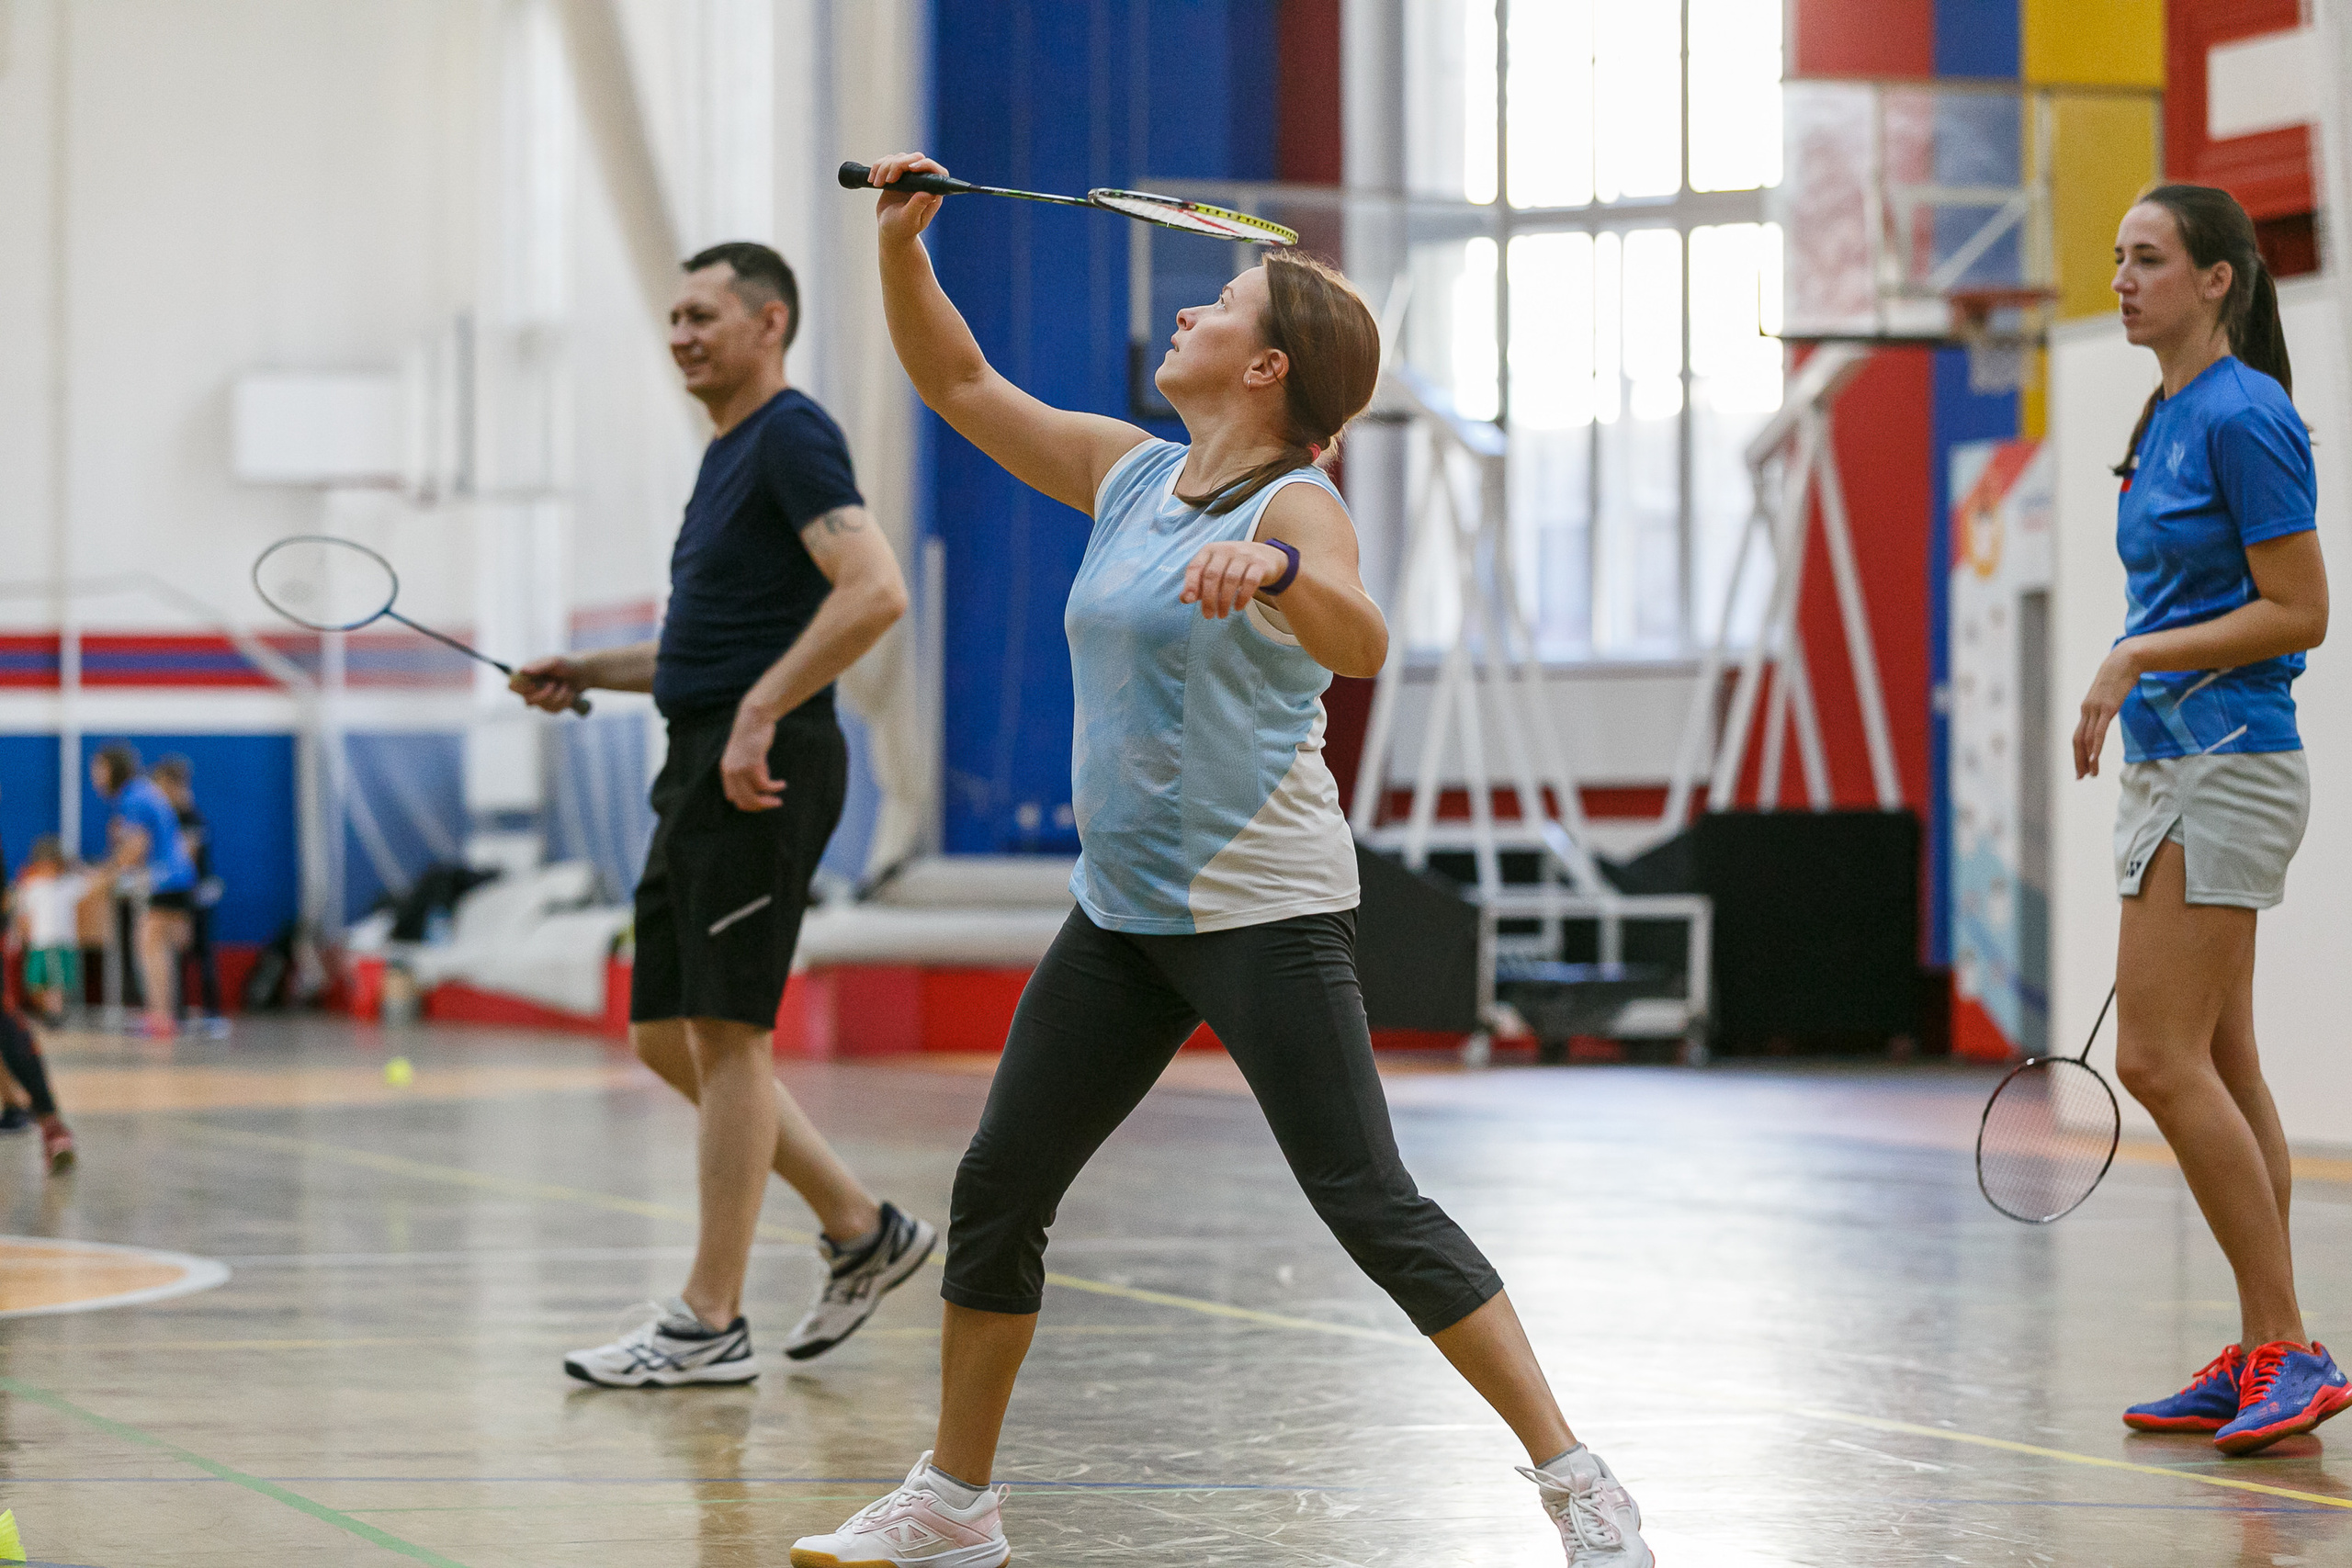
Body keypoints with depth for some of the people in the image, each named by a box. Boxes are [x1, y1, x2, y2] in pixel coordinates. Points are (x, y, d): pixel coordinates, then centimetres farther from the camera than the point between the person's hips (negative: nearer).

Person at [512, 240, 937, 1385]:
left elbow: (874, 591, -23)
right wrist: (590, 675, 22)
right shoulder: (728, 454, 20)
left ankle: (709, 1322, -3)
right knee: (667, 1038, 11)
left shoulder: (793, 437, -9)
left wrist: (759, 713, -25)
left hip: (763, 774, -10)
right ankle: (861, 1231, 19)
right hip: (702, 771, 10)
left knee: (725, 1034, -7)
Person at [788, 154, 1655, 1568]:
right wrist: (901, 244, 3)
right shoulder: (1129, 472, 9)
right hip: (1122, 911, 8)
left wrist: (1276, 574, -52)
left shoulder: (1296, 509, -13)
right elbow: (960, 381, 17)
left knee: (1371, 1207, -13)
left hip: (1265, 910, -8)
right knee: (998, 1192, 9)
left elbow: (1363, 643, -33)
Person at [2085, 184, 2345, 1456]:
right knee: (2219, 1068, 8)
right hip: (2165, 767, 10)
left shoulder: (2244, 418, -13)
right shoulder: (2169, 419, 15)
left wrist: (2142, 658, -18)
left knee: (2159, 1057, -14)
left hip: (2224, 768, -10)